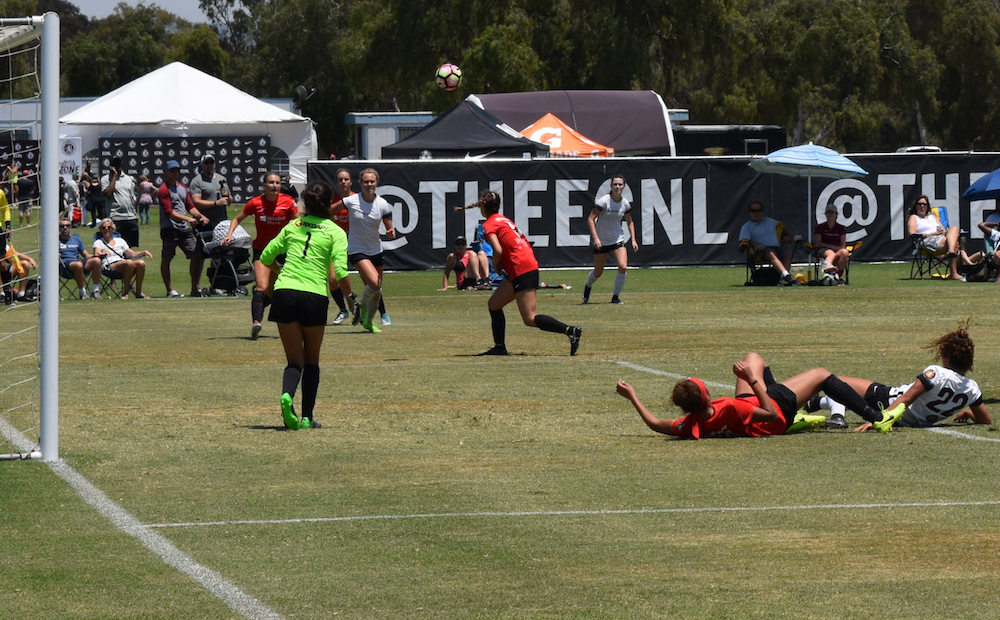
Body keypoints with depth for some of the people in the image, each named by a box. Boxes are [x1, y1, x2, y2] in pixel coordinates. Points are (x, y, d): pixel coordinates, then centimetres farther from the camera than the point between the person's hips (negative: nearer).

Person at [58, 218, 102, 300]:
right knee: (78, 264, -39)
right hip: (64, 267, -5)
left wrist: (96, 255, 3)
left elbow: (86, 255, 25)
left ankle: (96, 291, -21)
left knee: (97, 260, -24)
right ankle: (83, 293, -30)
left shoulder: (76, 239, 27)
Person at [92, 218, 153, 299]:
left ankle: (138, 292, -23)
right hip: (109, 267, -5)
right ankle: (125, 292, -28)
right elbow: (96, 254, -9)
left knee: (141, 263, -26)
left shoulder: (120, 241, 27)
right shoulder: (99, 242, 13)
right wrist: (103, 253, -32)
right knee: (129, 263, -35)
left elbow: (133, 254, 23)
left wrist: (144, 252, 4)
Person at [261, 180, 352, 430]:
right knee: (311, 360, 15)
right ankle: (307, 417, 12)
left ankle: (287, 395, -25)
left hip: (284, 293, 2)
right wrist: (351, 297, 5)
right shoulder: (335, 232, 2)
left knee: (295, 360, 6)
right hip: (315, 297, -2)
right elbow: (340, 271, -10)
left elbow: (266, 257, 16)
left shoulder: (293, 226, 12)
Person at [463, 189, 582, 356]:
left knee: (530, 319, -12)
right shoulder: (503, 219, 21)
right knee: (494, 304, 18)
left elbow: (498, 250, -19)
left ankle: (571, 330, -24)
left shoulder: (489, 225, -5)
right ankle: (499, 347, 18)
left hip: (521, 270, -9)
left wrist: (495, 265, 2)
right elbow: (523, 241, 21)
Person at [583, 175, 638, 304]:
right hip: (601, 241, -3)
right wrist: (595, 238, -28)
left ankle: (615, 297, -3)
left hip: (618, 239, 3)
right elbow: (590, 219, -18)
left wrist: (633, 240, 5)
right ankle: (588, 287, 42)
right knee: (598, 272, 7)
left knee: (623, 267, -18)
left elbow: (630, 222, 14)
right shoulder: (604, 201, -17)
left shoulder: (625, 204, -3)